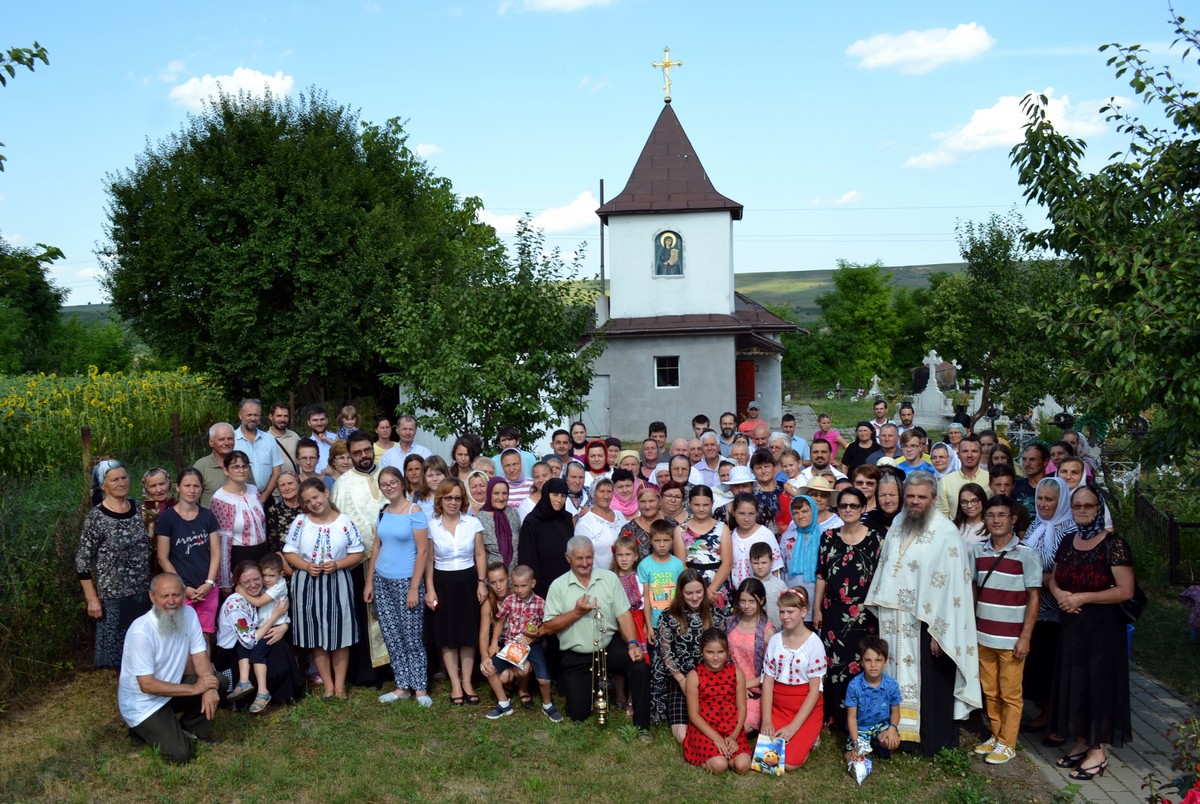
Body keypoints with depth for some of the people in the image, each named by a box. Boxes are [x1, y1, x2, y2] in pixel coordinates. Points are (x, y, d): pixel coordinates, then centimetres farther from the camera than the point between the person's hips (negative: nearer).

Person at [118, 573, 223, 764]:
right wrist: (195, 688, -24)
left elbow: (200, 656, -7)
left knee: (216, 681, -15)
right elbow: (148, 685, -25)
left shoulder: (188, 613, -9)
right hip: (143, 704, -6)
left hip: (171, 689, 6)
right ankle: (146, 729, 11)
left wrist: (208, 688, -26)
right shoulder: (141, 632, -27)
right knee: (180, 754, -17)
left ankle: (192, 729, 6)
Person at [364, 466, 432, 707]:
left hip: (406, 582, -6)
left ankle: (420, 688, 11)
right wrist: (369, 582, 10)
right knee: (392, 638, 9)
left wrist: (414, 588, -15)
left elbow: (423, 551, -12)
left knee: (412, 638, 0)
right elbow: (376, 548, 14)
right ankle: (402, 687, 19)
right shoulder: (382, 513, 8)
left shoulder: (415, 511, -9)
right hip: (382, 582, 6)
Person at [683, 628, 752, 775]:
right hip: (705, 729, -2)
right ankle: (709, 756, 6)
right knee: (719, 766, -26)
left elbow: (741, 708, 1)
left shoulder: (736, 673, -1)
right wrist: (716, 738, -17)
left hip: (731, 728, 3)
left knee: (743, 765, -22)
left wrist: (734, 736, -13)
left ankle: (717, 754, 6)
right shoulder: (694, 676, -9)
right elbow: (693, 714, -8)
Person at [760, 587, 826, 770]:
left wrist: (793, 727, -17)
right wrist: (766, 721, -11)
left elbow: (815, 690, -12)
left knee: (789, 762, -18)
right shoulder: (775, 640, 1)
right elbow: (768, 681, 0)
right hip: (777, 707, 4)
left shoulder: (814, 643, -11)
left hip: (806, 709, -4)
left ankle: (808, 738, 13)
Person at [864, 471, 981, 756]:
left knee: (927, 684, 5)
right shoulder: (897, 524, 8)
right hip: (893, 621, 6)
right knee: (896, 679, 12)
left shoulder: (946, 532, -13)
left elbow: (952, 584, -16)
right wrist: (876, 614, 13)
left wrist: (938, 630, -17)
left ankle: (931, 741, 21)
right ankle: (898, 732, 25)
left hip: (925, 623, -5)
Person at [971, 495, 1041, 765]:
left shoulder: (1026, 554, -9)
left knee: (1010, 693, 6)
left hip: (1011, 638, -4)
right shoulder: (977, 550, 3)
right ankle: (996, 735, 28)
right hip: (983, 635, 4)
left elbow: (1034, 597, -7)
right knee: (989, 690, 13)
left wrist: (1025, 637, -10)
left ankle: (1007, 744, 18)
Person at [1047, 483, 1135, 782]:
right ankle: (1080, 743, 27)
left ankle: (1097, 753, 15)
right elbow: (1054, 579, 15)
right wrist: (1059, 594, -7)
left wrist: (1083, 597, -19)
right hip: (1072, 624, 6)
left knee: (1099, 683, 2)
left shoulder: (1113, 544, -13)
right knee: (1073, 682, 12)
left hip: (1103, 626, -6)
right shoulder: (1067, 541, 6)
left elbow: (1125, 591, -18)